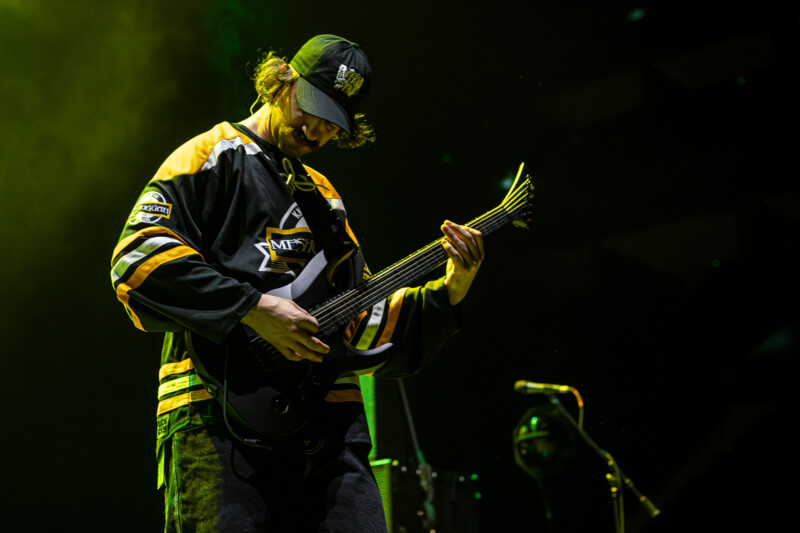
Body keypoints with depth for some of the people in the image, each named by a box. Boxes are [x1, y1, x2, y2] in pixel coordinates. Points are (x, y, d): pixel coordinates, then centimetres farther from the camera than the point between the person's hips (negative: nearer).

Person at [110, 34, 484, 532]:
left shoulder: (323, 196, 28)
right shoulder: (213, 156, 6)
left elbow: (368, 323, 26)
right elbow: (137, 257, -10)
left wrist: (449, 292, 11)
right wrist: (253, 308, -15)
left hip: (329, 415, 7)